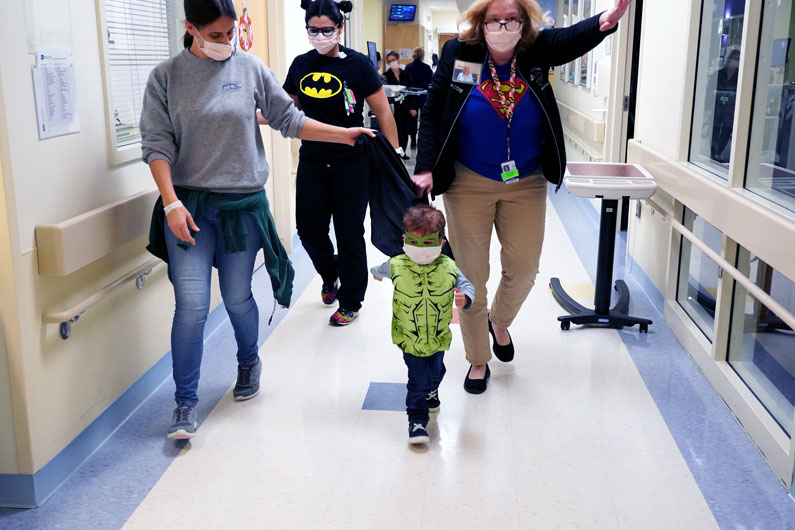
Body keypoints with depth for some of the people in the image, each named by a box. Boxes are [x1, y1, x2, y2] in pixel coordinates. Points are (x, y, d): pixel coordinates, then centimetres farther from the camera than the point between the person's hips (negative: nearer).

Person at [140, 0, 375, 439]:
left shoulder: (250, 69, 3)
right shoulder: (166, 77, 0)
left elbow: (289, 120, 10)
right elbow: (157, 145, -4)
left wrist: (343, 135, 4)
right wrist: (171, 203, -14)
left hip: (243, 204, 1)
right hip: (188, 204, -1)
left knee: (238, 299, 10)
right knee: (191, 305, -6)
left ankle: (249, 363, 40)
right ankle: (185, 402, 9)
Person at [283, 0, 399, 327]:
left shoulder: (356, 64, -9)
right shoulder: (301, 65, 4)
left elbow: (383, 112, -7)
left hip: (351, 163, -4)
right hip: (311, 162, 4)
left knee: (349, 234, 4)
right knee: (309, 229, 8)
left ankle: (350, 304, 20)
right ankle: (331, 275, 39)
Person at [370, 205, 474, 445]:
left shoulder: (448, 267, -17)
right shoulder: (396, 266, -16)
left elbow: (466, 285, -5)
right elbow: (381, 270, 8)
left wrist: (465, 297, -28)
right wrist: (376, 272, 32)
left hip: (438, 336, 3)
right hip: (410, 337, -3)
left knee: (435, 371, 26)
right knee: (417, 379, -4)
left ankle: (431, 391, 58)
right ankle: (417, 420, 10)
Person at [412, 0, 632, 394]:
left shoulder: (537, 52, -6)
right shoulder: (458, 54, -10)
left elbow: (572, 37, -26)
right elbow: (432, 114, -5)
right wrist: (425, 167, -13)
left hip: (526, 184, 2)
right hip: (468, 184, -2)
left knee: (524, 268, 8)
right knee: (471, 273, 5)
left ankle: (499, 322, 42)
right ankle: (478, 360, 24)